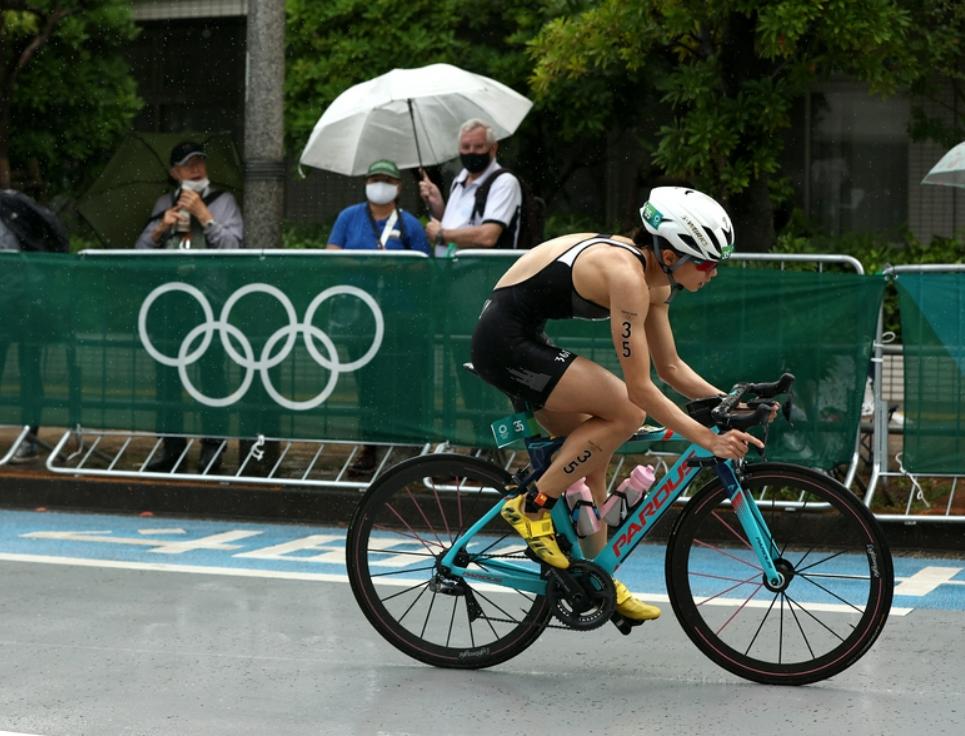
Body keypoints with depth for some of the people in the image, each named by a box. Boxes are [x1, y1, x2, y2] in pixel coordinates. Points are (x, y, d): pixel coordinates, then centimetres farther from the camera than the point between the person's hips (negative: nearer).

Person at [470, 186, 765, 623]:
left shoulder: (655, 279, 4)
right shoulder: (627, 276, -24)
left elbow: (671, 367, 14)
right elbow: (640, 390, -24)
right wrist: (708, 439, -23)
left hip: (519, 339, 10)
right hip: (505, 341, -10)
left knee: (593, 455, 11)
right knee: (627, 413, -15)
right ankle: (532, 506, -6)